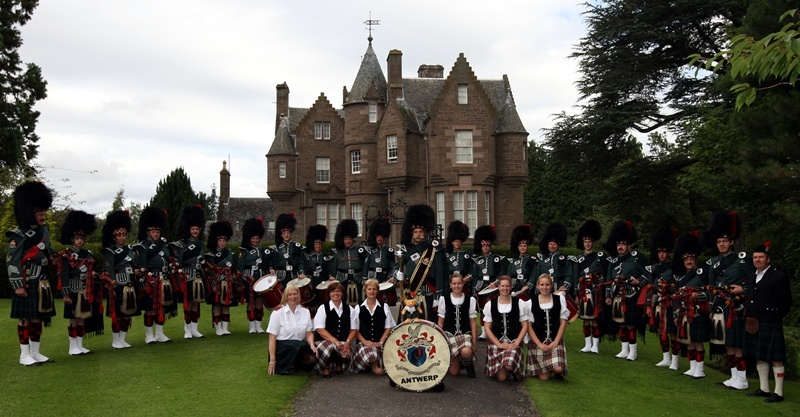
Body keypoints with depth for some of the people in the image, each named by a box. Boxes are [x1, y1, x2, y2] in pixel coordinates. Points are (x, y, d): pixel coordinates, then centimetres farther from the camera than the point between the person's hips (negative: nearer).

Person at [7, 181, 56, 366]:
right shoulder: (18, 234, -11)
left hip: (41, 283, 7)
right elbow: (12, 261, -14)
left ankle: (36, 353, 20)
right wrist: (18, 286, -18)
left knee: (37, 318, 12)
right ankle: (24, 355, 8)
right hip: (26, 283, -7)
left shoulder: (44, 231, 11)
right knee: (25, 318, 0)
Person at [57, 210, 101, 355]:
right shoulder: (66, 254, -6)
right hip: (74, 291, -6)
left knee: (83, 319, 10)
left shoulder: (88, 254, 12)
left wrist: (94, 274, 0)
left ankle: (80, 346, 17)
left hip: (86, 292, 6)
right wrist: (66, 294, -17)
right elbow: (64, 275, -12)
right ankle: (73, 348, 8)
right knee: (74, 320, 0)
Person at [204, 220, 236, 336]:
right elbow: (209, 271, -6)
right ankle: (218, 328, 4)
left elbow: (233, 269, 12)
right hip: (216, 283, -4)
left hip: (228, 284, 4)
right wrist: (213, 285, -13)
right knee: (217, 305, -3)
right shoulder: (210, 254, 0)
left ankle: (225, 328, 9)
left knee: (227, 304, 4)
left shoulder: (229, 253, 13)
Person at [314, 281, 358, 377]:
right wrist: (335, 341, -19)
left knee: (348, 352, -30)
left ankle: (338, 364, 11)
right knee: (329, 346, -38)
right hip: (325, 341, -3)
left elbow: (353, 329, 9)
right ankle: (325, 367, -2)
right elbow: (320, 329, -9)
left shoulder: (349, 310, 11)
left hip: (343, 343, 3)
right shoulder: (323, 308, 0)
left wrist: (347, 342, -11)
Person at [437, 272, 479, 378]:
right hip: (449, 334, 0)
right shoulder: (443, 299, 2)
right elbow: (440, 322, 7)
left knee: (466, 352, -36)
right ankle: (459, 361, 30)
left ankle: (469, 365, 1)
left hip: (465, 333, 0)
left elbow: (473, 322, 5)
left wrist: (474, 342, -1)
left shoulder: (470, 300, 3)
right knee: (454, 372, -7)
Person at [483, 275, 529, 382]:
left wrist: (516, 343, -8)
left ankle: (513, 371, 6)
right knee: (501, 377, -14)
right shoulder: (490, 305, 5)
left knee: (509, 365, -31)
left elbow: (524, 326, 5)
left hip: (514, 342, -1)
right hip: (496, 341, 1)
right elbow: (487, 327, 5)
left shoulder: (520, 304, 4)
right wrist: (498, 344, -8)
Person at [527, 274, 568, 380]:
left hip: (555, 341, 0)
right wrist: (539, 344, -10)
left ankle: (557, 372, 14)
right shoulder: (531, 302, 0)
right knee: (544, 377, -7)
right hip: (538, 342, 0)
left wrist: (556, 342, -8)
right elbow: (529, 326, -1)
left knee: (558, 369, -23)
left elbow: (563, 322, 2)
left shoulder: (560, 299, 3)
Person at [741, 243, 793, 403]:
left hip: (770, 325, -8)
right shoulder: (751, 277, 15)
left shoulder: (779, 277, -8)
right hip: (753, 324, 8)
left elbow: (786, 302, -7)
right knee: (759, 357, 13)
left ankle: (778, 393, 4)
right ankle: (763, 389, 24)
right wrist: (749, 316, 11)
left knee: (775, 358, -2)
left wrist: (775, 317, -5)